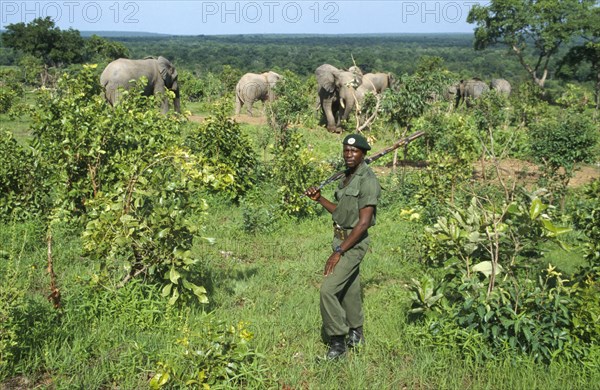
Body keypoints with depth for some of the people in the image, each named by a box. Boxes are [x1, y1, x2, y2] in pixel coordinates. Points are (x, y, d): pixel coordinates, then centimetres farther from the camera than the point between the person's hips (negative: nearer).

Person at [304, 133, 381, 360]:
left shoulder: (367, 180, -18)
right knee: (349, 289, 19)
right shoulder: (347, 176, 10)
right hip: (342, 238, 9)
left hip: (354, 243, -9)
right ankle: (356, 335, 35)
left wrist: (338, 252, -24)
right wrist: (319, 199, 5)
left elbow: (363, 223, -23)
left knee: (328, 289, -14)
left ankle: (338, 340, 0)